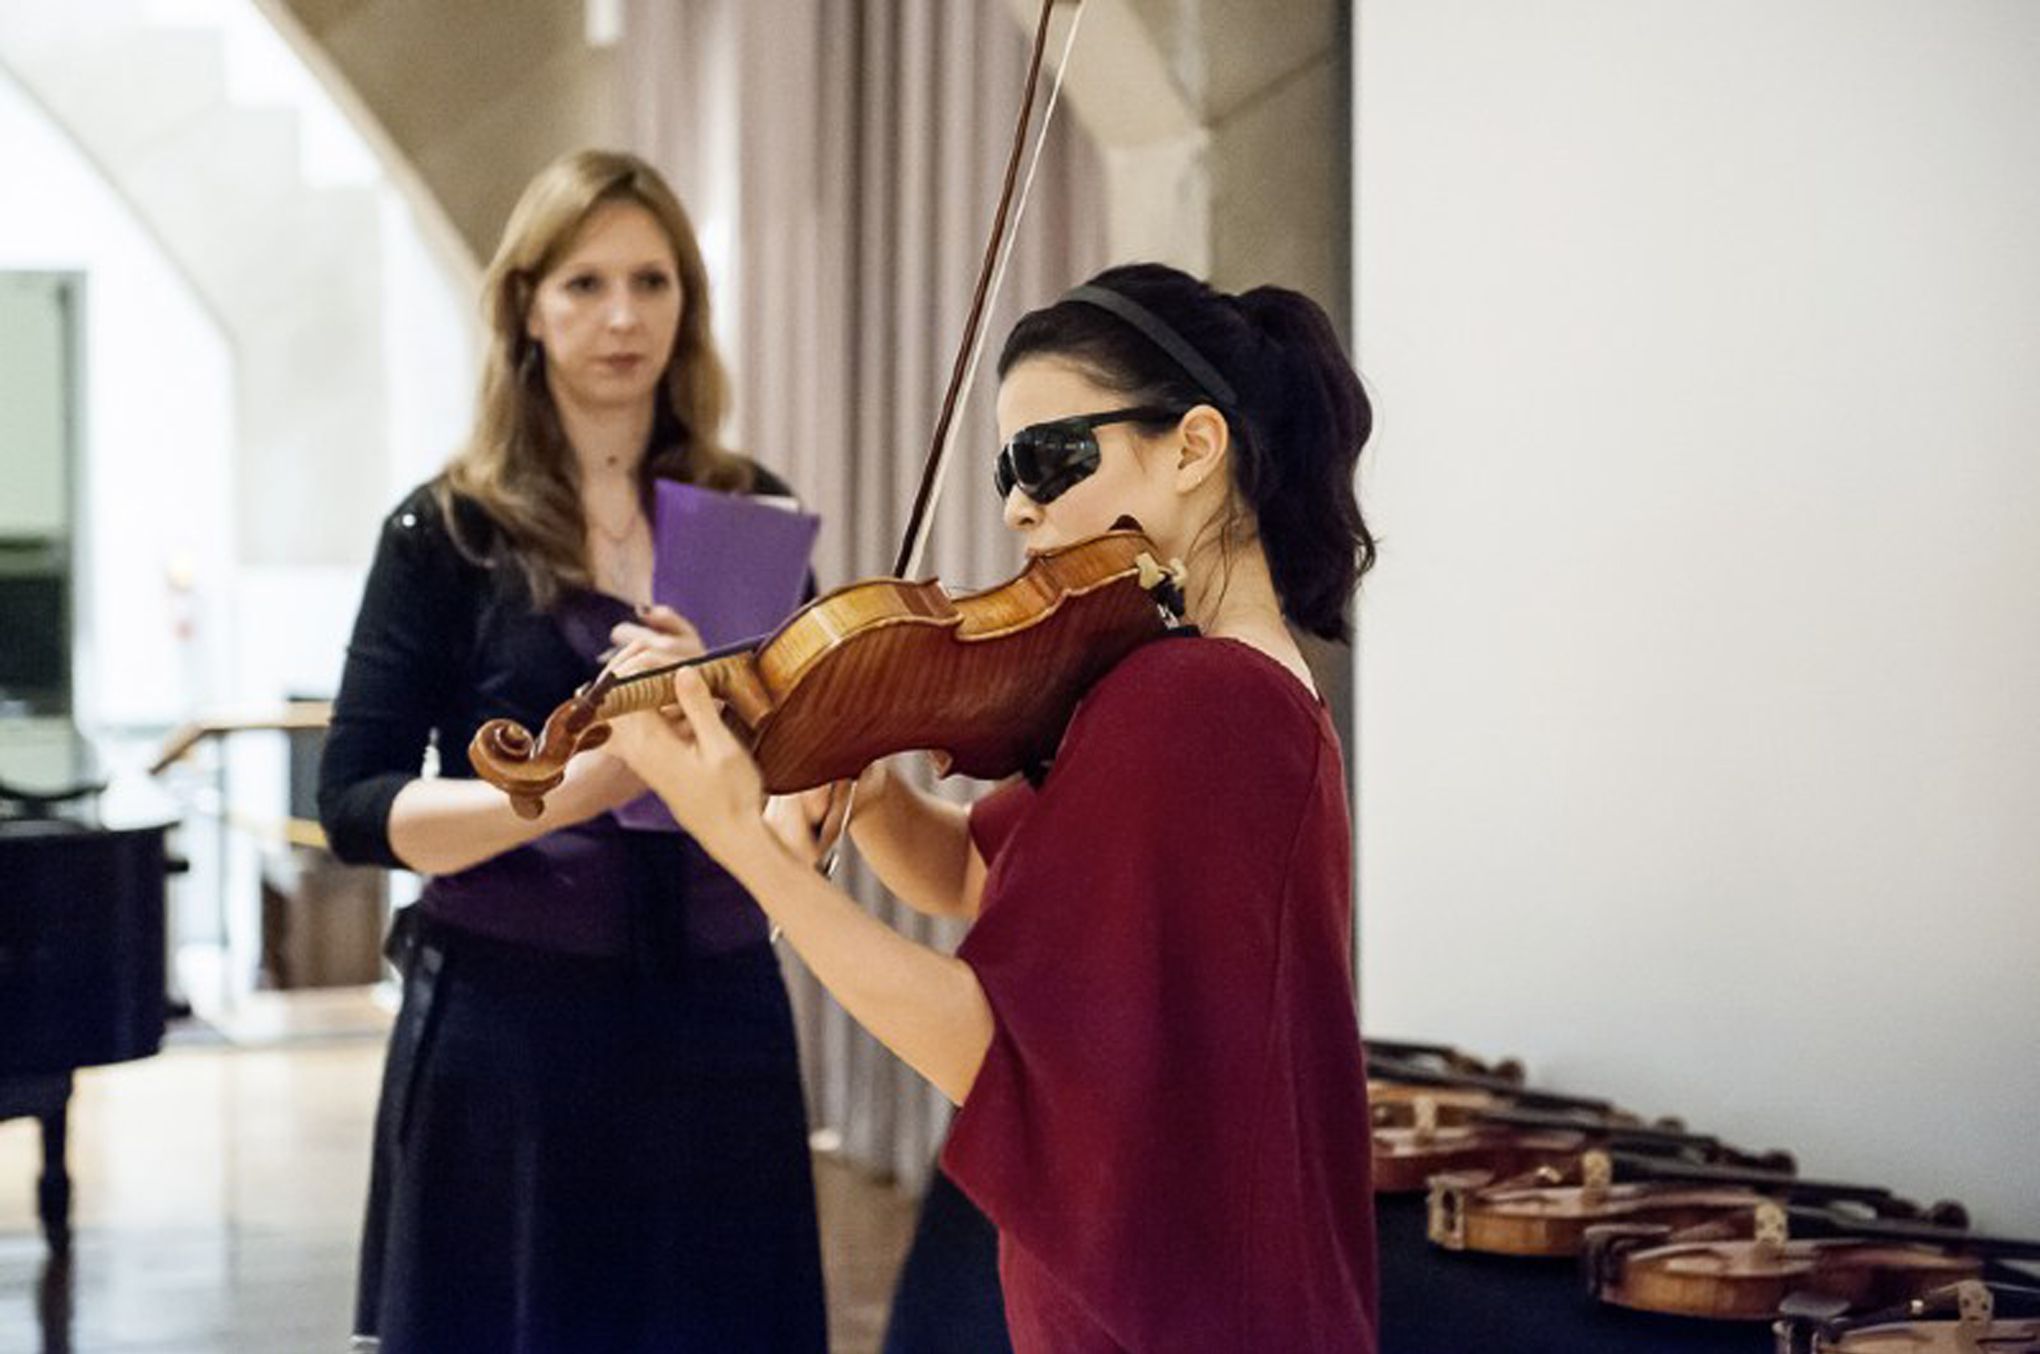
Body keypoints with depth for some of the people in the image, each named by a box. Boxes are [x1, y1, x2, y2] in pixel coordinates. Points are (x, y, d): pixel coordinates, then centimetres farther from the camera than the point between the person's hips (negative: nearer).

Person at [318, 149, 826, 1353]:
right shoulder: (451, 530, -2)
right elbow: (356, 804, -8)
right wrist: (565, 790, -23)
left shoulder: (748, 510, 6)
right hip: (510, 1025, -2)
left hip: (717, 1016, 3)